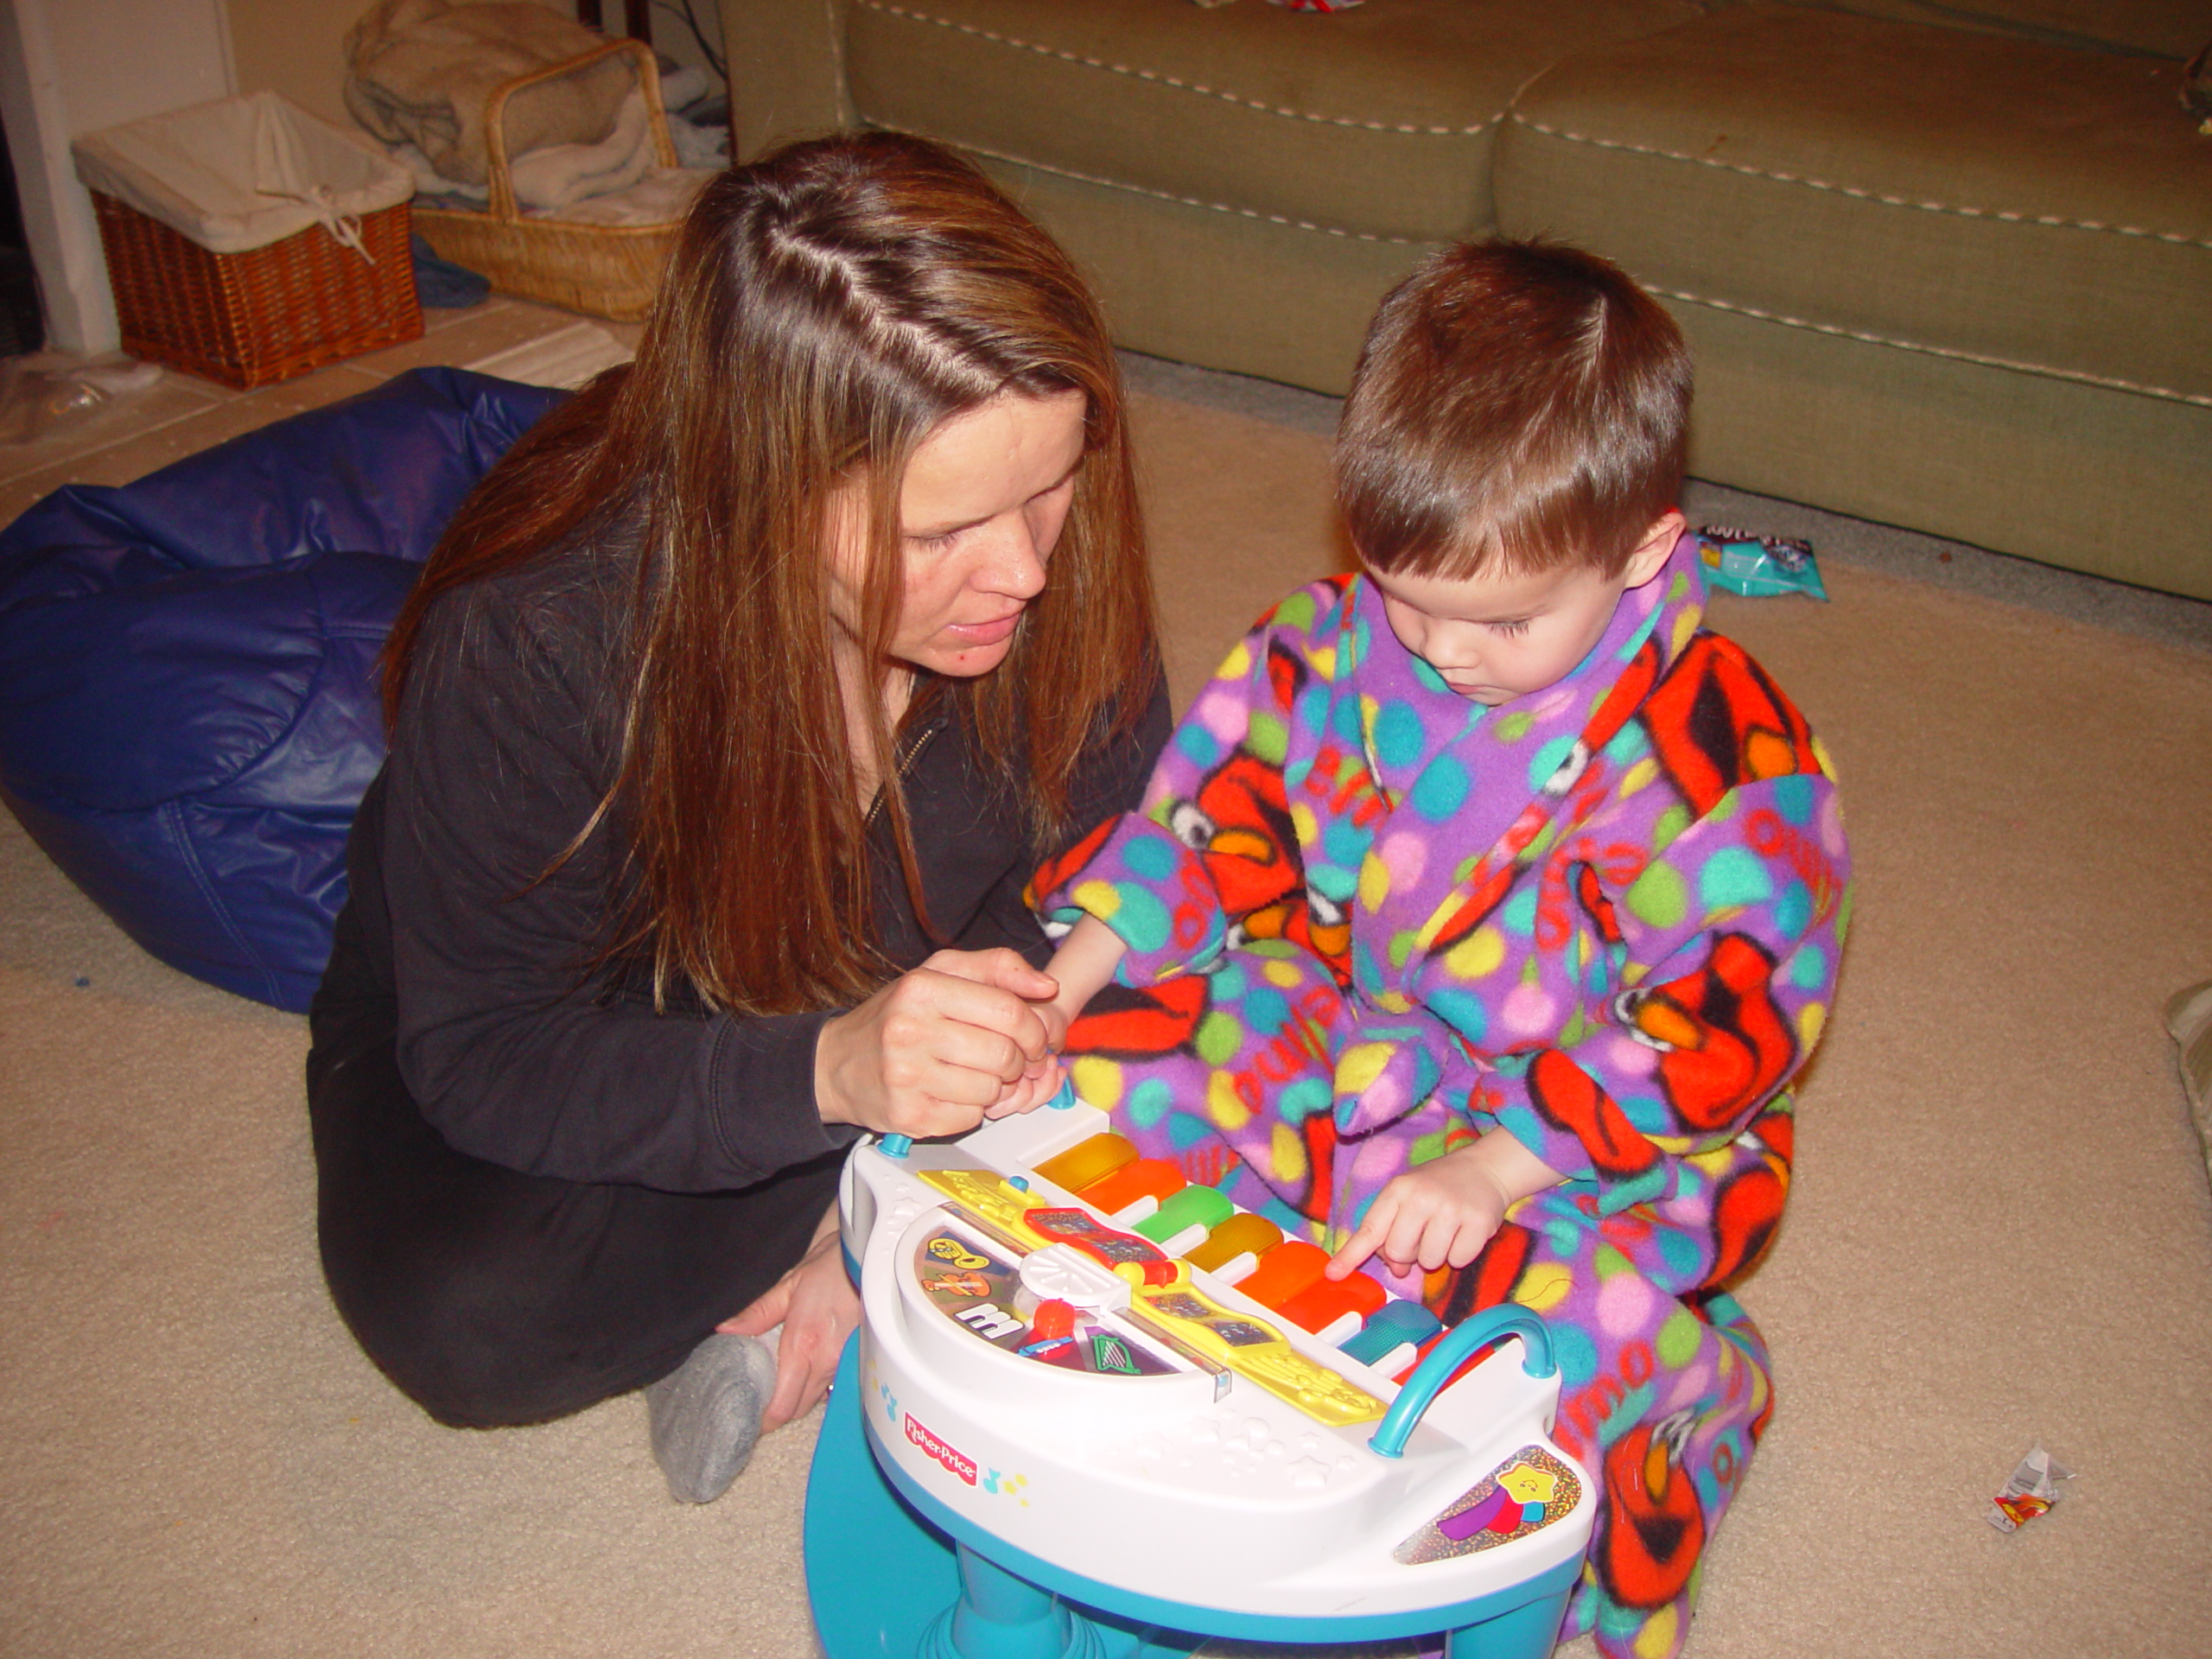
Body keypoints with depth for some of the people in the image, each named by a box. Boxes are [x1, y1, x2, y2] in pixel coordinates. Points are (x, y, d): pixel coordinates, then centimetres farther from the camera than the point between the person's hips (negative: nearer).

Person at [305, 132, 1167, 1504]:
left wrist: (1010, 1029, -29)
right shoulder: (527, 644, -36)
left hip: (884, 994, 3)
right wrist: (824, 1075, -46)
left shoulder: (1050, 565, -25)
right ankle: (883, 1195, -9)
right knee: (467, 1320, -31)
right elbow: (482, 1062, -30)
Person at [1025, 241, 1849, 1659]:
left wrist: (1500, 1167, -29)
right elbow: (1220, 813, 3)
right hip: (1336, 1037, 5)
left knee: (1569, 1317, -30)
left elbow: (1726, 1022, -20)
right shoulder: (1343, 640, -6)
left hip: (1591, 1135, -4)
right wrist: (1074, 976, -10)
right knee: (1109, 1053, -10)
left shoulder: (1725, 757, -21)